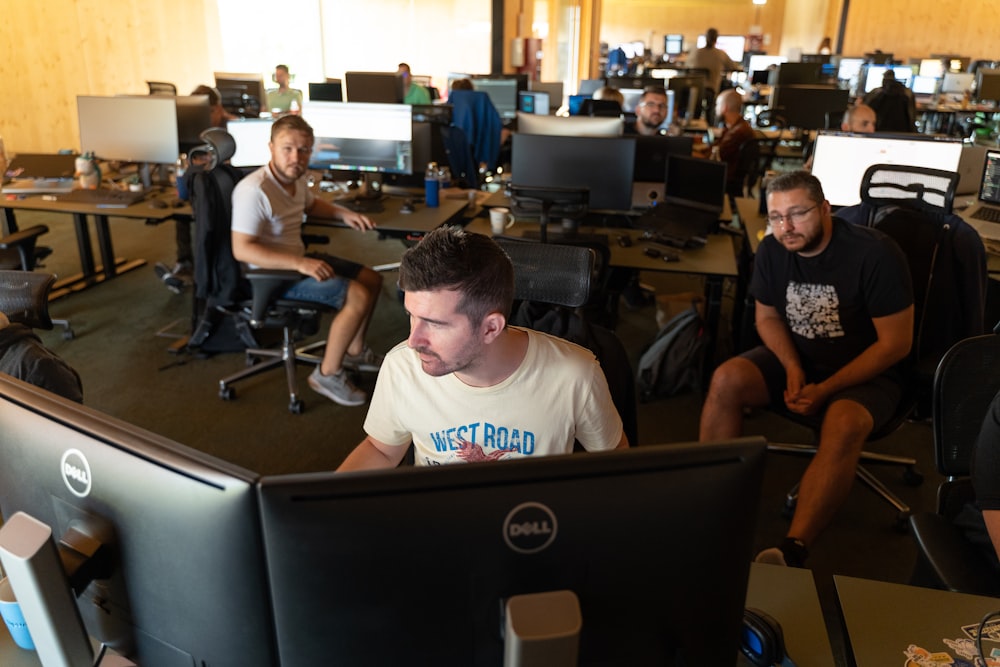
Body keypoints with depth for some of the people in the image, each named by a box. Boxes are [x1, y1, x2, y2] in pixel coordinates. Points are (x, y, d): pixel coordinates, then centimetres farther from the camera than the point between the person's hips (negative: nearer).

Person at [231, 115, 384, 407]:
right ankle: (327, 375, -8)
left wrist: (343, 213, 6)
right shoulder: (254, 190, -27)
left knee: (372, 280, 10)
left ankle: (355, 351, 25)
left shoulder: (296, 178, 1)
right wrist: (300, 263, -35)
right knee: (359, 296, -21)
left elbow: (311, 204, 24)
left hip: (298, 260, 10)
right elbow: (242, 249, -30)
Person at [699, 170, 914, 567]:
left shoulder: (875, 254, -21)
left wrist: (825, 390, -22)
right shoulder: (772, 251, -6)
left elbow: (896, 343, -17)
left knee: (843, 424, -36)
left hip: (866, 371, -4)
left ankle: (792, 551, -37)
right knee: (726, 380, -22)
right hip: (796, 358, 5)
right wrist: (793, 369, -12)